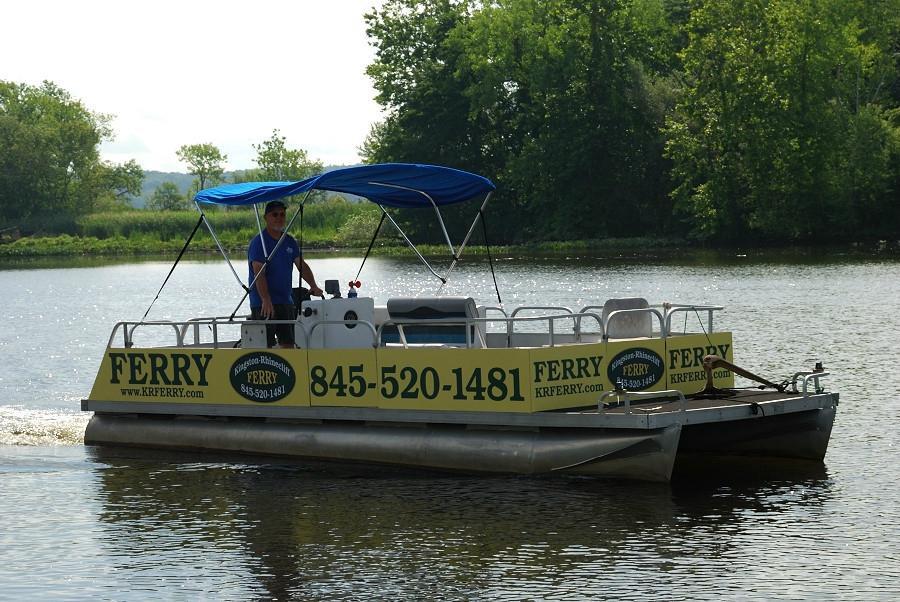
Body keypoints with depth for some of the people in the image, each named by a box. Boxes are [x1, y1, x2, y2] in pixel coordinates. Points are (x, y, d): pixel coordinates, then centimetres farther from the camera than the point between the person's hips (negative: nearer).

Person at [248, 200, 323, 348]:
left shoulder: (290, 241, 12)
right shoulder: (259, 242, -9)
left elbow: (302, 265, 15)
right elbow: (259, 273, -19)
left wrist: (313, 286, -1)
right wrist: (266, 300, -29)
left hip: (286, 302, 7)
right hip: (264, 304, -7)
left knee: (288, 343, 8)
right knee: (265, 346, -8)